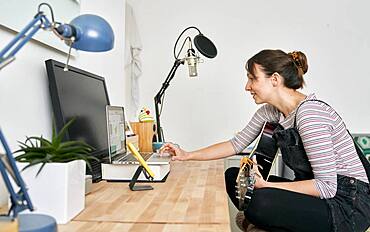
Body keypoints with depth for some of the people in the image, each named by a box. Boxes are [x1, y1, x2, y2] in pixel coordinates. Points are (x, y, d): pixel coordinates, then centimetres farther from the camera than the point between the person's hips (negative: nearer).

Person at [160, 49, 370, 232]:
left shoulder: (309, 113, -25)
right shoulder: (270, 111, 0)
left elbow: (326, 186, -24)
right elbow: (237, 144, 5)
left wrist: (265, 185, -23)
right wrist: (187, 155, 2)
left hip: (349, 204, -7)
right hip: (315, 191, 8)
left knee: (261, 201, -31)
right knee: (233, 177, 1)